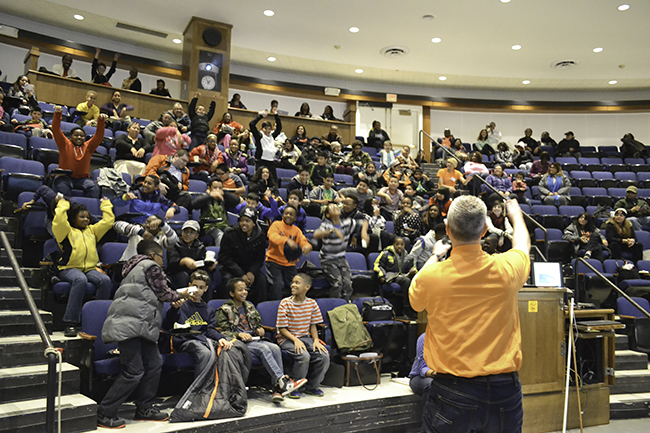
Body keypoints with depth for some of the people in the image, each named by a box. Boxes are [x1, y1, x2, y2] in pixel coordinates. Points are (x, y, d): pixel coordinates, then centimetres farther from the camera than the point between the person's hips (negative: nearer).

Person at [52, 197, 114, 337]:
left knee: (105, 280, -29)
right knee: (80, 280, -40)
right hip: (69, 268, -4)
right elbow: (59, 221, -9)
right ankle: (71, 323, -36)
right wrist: (63, 205, 6)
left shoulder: (92, 230, 26)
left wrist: (106, 205, 30)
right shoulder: (67, 231, 11)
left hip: (90, 268, 4)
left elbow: (108, 221, 24)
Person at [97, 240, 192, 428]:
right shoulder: (152, 266, -1)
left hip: (139, 325, 11)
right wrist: (180, 295, 16)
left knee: (154, 363, 11)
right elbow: (163, 293, -2)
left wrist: (173, 298, 34)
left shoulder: (136, 267, 29)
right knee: (133, 372, -9)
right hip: (131, 324, -11)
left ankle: (144, 408, 20)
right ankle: (104, 414, -2)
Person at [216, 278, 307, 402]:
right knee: (264, 348, -32)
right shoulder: (224, 310, 4)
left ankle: (278, 389, -31)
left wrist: (259, 329, 6)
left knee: (275, 348, -24)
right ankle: (283, 381, -41)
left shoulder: (250, 307, 22)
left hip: (254, 339, 6)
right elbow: (223, 331, -4)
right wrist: (239, 334, -20)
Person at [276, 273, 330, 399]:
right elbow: (282, 329, -8)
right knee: (304, 356, -32)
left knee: (324, 356, -20)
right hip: (287, 339, -4)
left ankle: (312, 386, 4)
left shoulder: (312, 304, 2)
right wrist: (295, 340, -23)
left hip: (305, 337, 4)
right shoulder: (285, 303, -9)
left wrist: (316, 340, -12)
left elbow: (312, 326, 7)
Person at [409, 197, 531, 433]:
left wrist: (435, 256, 26)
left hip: (450, 389, -1)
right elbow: (522, 243, 16)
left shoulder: (431, 276, -14)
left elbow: (415, 298, 12)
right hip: (503, 389, 2)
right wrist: (516, 215, 38)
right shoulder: (506, 268, -10)